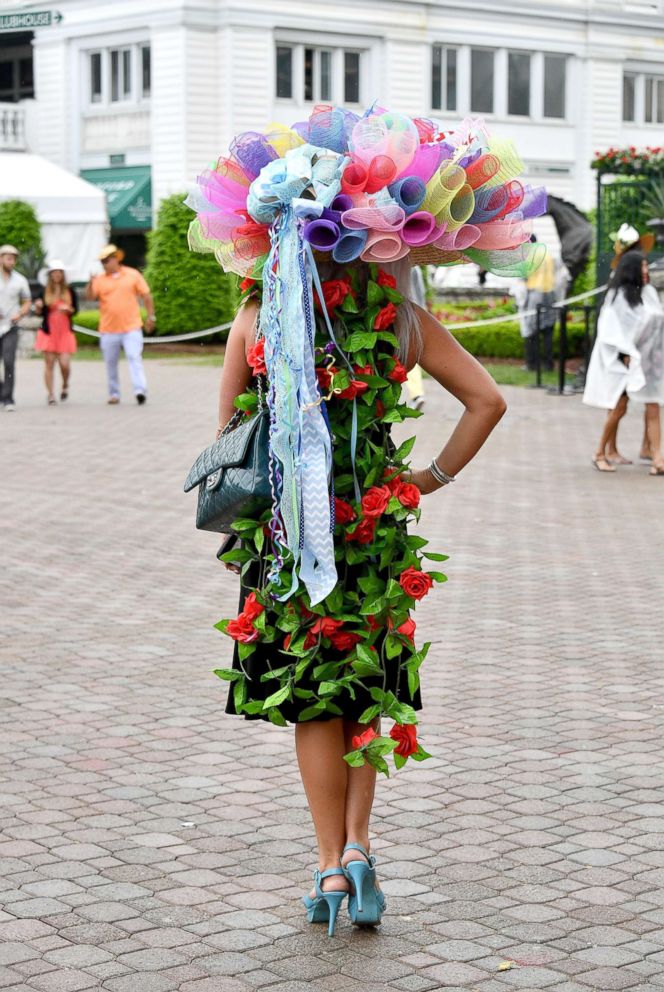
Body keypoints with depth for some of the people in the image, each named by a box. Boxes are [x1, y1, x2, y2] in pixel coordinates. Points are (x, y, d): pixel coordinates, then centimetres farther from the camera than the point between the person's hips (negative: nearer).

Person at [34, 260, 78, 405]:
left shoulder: (70, 290, 3)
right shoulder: (44, 291, 3)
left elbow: (75, 310, 4)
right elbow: (40, 312, 7)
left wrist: (68, 309, -16)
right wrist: (38, 306, -15)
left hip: (65, 332, 0)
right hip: (48, 331, 0)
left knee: (65, 364, -8)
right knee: (49, 364, -1)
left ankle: (65, 385, 23)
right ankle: (50, 394, 7)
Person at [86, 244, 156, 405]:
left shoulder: (133, 275, 3)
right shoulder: (100, 279, 5)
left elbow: (146, 295, 6)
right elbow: (90, 296, -6)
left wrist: (151, 316, 2)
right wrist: (91, 283, -25)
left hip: (131, 328, -2)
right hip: (108, 330, 2)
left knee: (134, 358, -13)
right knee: (111, 363, 7)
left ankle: (140, 391, -20)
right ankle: (114, 394, 17)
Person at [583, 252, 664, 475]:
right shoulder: (619, 296, -7)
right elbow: (614, 329, -10)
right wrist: (626, 354, -16)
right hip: (624, 360, -5)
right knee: (618, 408, -4)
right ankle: (600, 453, 11)